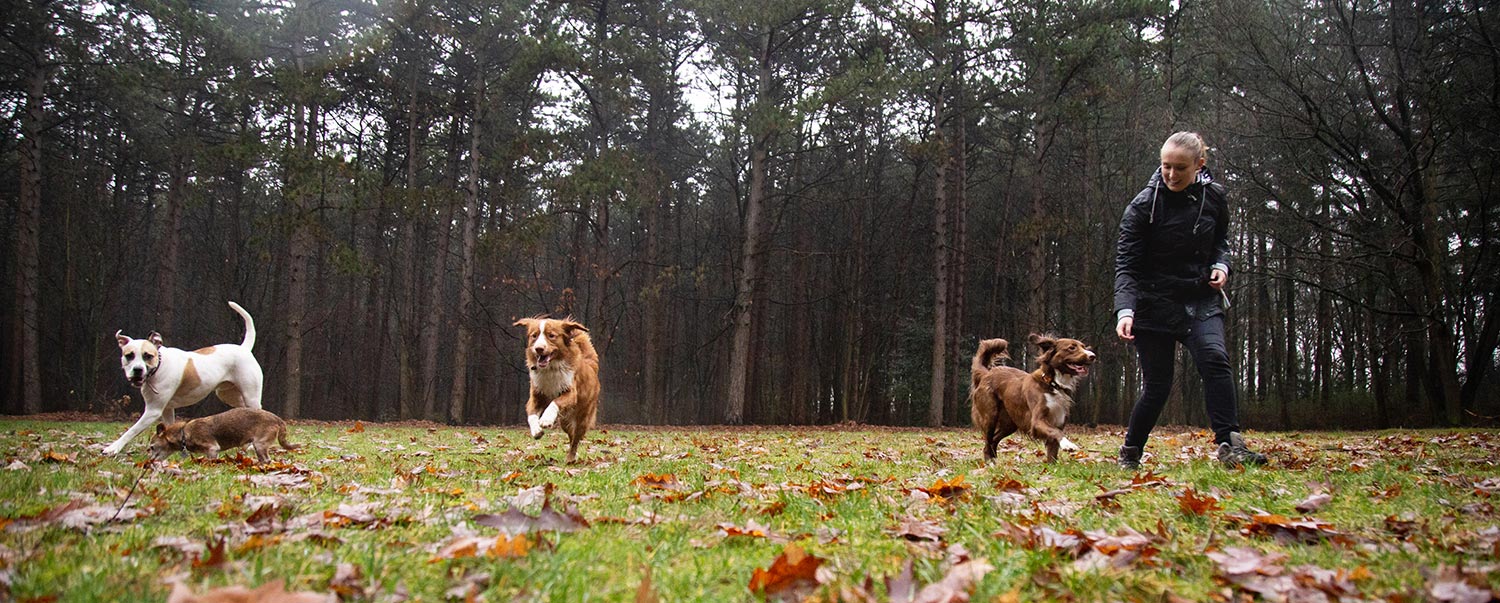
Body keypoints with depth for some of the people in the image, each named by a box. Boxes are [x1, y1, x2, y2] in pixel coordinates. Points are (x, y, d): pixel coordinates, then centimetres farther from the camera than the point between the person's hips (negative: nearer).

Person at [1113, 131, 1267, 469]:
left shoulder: (1214, 196, -1)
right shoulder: (1143, 206, -14)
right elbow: (1126, 265, -18)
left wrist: (1221, 265, -2)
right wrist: (1125, 310, -33)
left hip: (1201, 300, 3)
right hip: (1155, 304, -3)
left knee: (1215, 359, -22)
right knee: (1157, 385, 0)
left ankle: (1230, 445, -22)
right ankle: (1129, 454, 18)